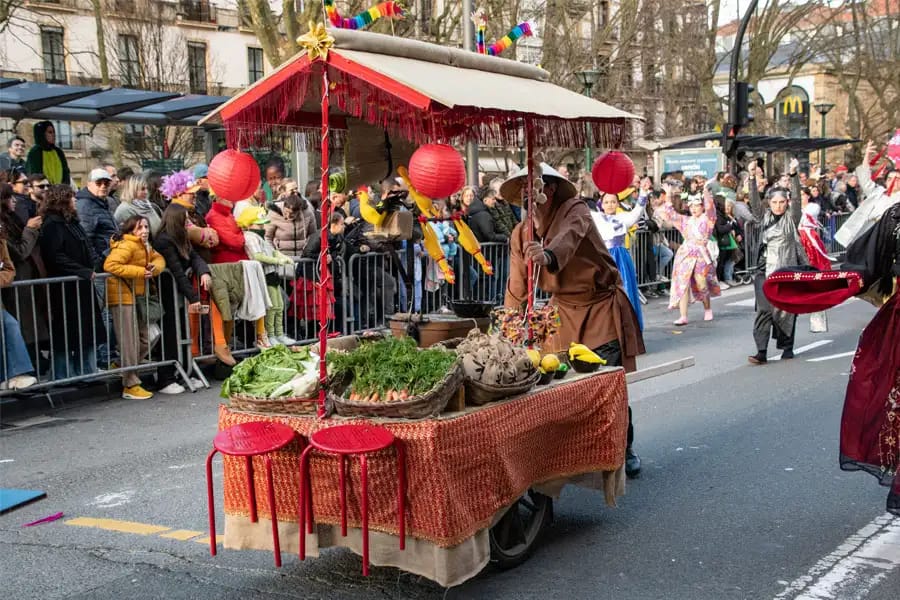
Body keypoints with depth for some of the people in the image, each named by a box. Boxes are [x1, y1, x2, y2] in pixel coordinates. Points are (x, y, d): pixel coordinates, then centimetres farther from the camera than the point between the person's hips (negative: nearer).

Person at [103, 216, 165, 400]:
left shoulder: (144, 246, 14)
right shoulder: (126, 245, -16)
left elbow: (158, 258, 17)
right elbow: (110, 265, -27)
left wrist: (155, 267, -9)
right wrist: (140, 271, -24)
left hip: (137, 296, 9)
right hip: (122, 297, -9)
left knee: (144, 341, 12)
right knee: (130, 342, -5)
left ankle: (124, 370, 28)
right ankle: (130, 386, 3)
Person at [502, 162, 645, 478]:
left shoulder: (575, 210, -17)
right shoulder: (520, 235, -1)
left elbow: (570, 234, -42)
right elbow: (517, 289, 5)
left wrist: (549, 256, -64)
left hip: (602, 307, -4)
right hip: (564, 311, 5)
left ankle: (624, 450, 16)